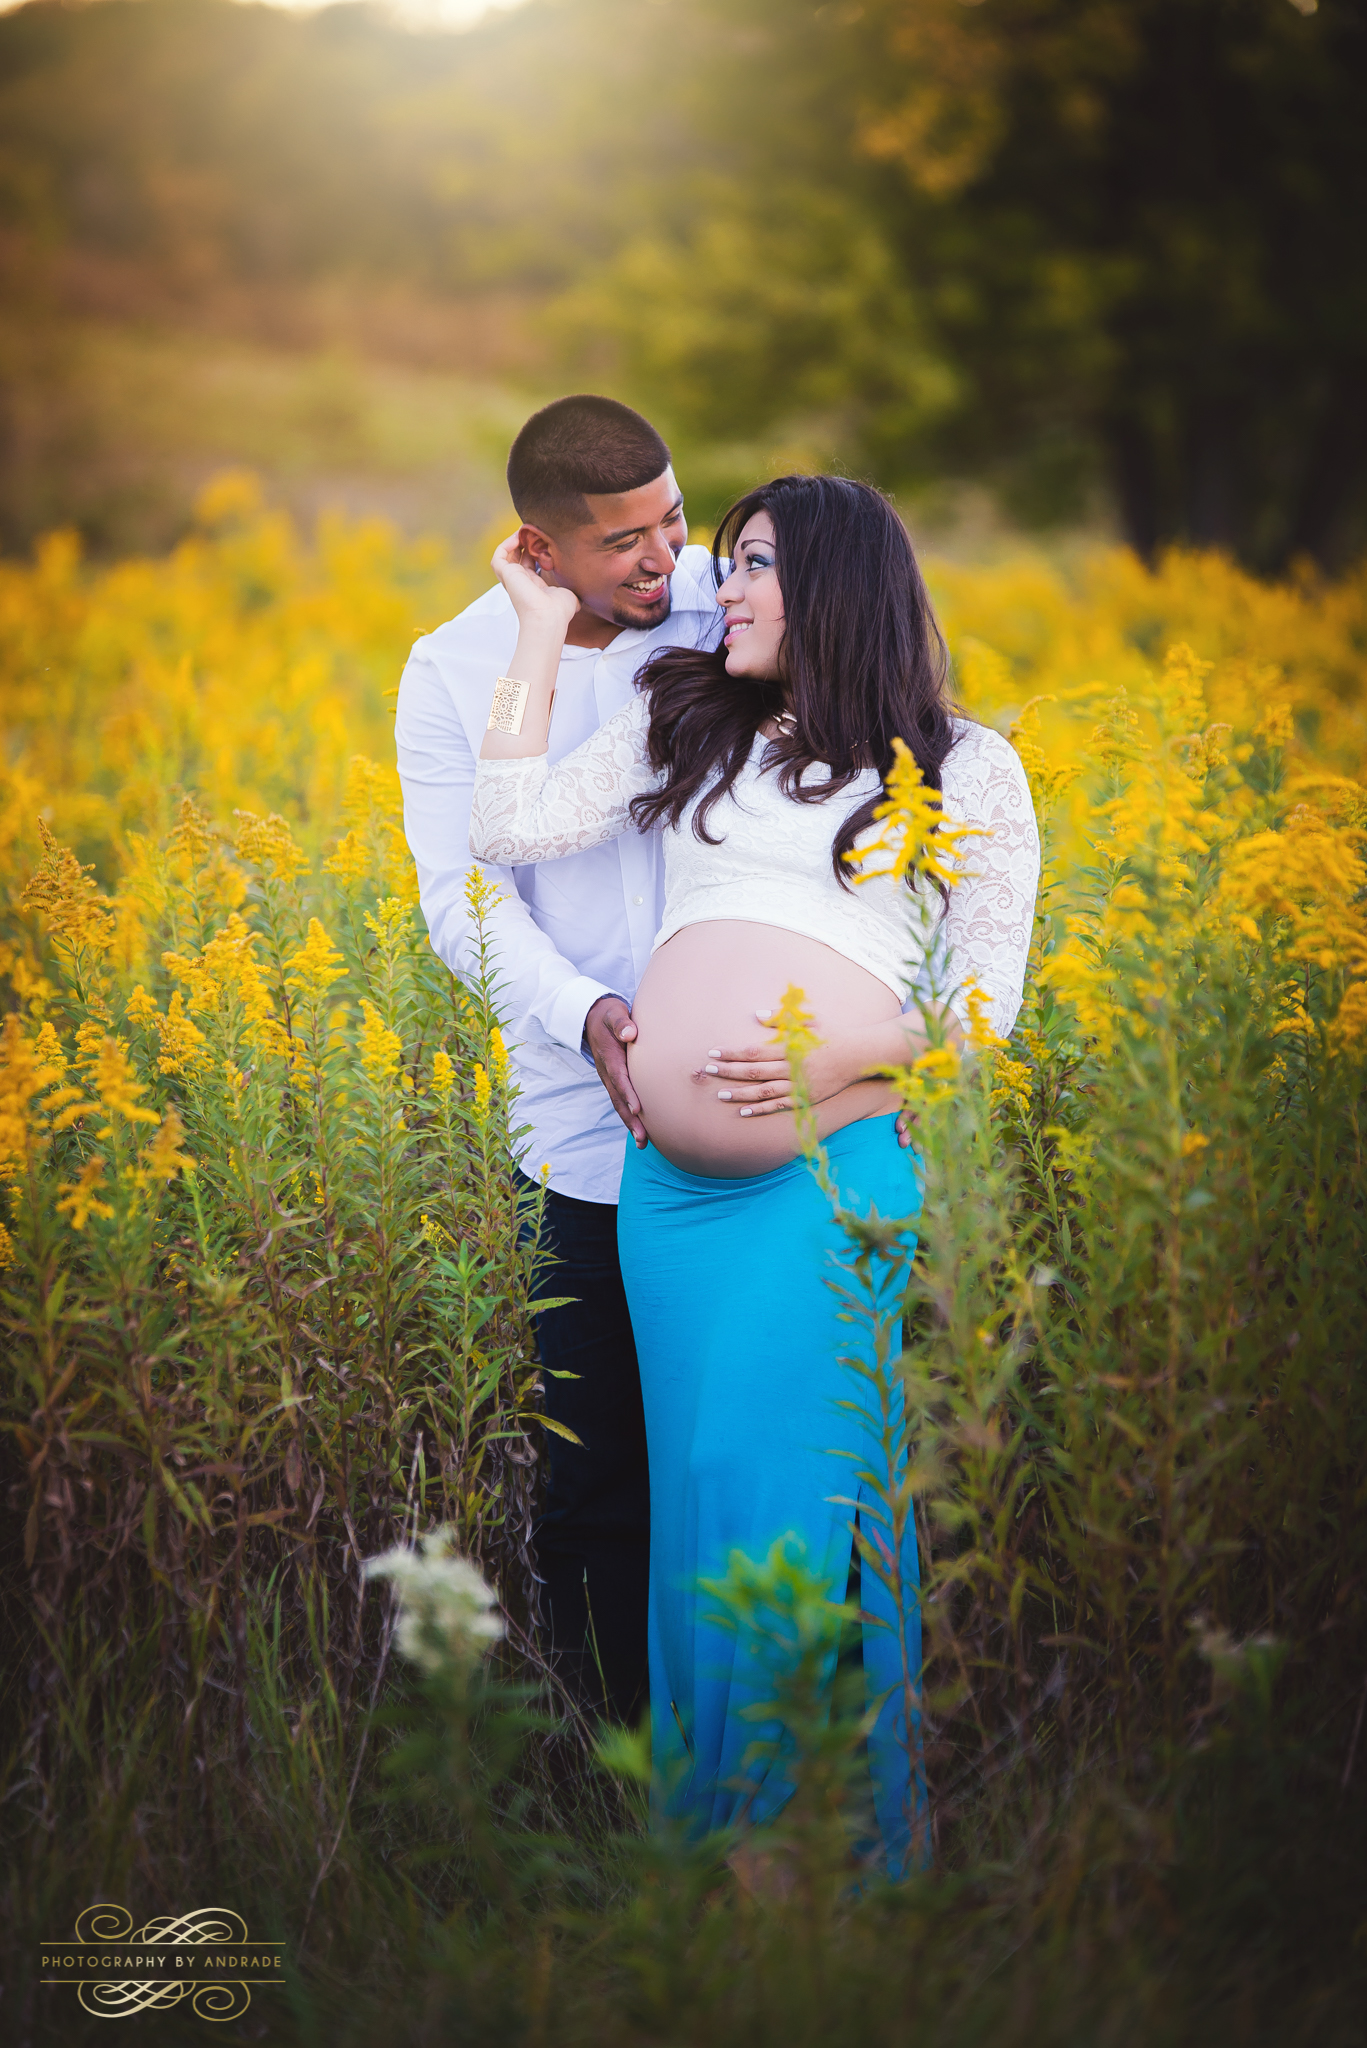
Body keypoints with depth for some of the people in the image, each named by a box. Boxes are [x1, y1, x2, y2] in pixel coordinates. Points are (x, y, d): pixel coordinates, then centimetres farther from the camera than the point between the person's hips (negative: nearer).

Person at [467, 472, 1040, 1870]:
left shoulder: (967, 768, 8)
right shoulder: (682, 726, 18)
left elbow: (985, 1001, 3)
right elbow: (509, 829, 6)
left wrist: (835, 1057, -13)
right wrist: (541, 629, 10)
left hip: (840, 1167, -4)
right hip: (669, 1174, 4)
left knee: (794, 1494, -10)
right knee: (696, 1489, 7)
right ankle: (703, 1809, 19)